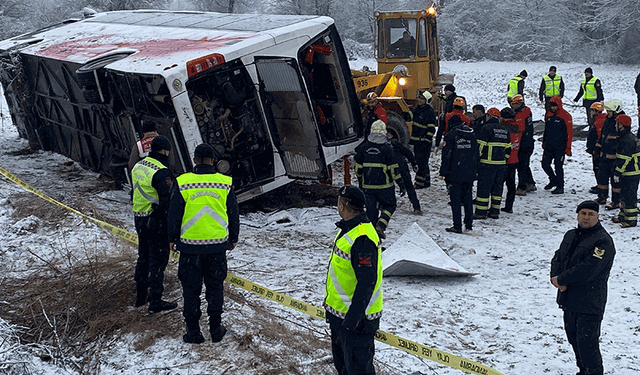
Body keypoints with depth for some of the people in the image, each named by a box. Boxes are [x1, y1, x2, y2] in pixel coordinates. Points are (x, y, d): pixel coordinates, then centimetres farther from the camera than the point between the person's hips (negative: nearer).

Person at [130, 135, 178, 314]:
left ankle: (140, 296, 31)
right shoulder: (161, 173, -21)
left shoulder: (138, 166, 7)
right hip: (156, 221, -9)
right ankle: (155, 302, 5)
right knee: (158, 260, 0)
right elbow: (167, 201, -23)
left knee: (143, 257, 20)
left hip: (139, 218, 9)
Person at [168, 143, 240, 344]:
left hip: (190, 245, -1)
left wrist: (173, 238, 13)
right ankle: (216, 329, 20)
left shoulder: (182, 183, -7)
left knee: (191, 289, 10)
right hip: (218, 245, 1)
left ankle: (193, 332, 15)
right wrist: (233, 238, 18)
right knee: (215, 286, 14)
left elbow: (174, 215, 0)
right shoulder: (225, 183, -3)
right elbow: (233, 214, 6)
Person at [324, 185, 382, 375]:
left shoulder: (362, 238, -27)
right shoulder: (348, 228, 7)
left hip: (356, 317, -11)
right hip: (339, 312, 11)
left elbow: (367, 281, -28)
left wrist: (354, 316, -27)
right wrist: (331, 301, 25)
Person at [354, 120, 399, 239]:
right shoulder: (387, 148, -10)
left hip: (367, 186, 3)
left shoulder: (363, 148, 0)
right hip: (384, 186, -3)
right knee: (389, 206, 16)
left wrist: (360, 180, 24)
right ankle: (380, 226, -4)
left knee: (371, 209, 12)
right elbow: (393, 170, -9)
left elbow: (357, 168, 7)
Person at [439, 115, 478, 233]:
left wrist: (443, 172, -4)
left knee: (455, 199, -1)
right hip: (470, 174, 5)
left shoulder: (451, 135, -8)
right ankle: (469, 224, 20)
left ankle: (457, 226, -1)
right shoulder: (472, 134, 8)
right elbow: (476, 153, 13)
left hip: (455, 174, -5)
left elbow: (447, 156, -10)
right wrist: (475, 169, 20)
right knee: (468, 198, 15)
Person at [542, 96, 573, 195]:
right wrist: (544, 142, 20)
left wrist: (568, 147, -11)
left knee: (558, 166, -3)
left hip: (560, 146, -6)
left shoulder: (566, 116, -8)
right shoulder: (548, 115, 10)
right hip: (548, 146, 6)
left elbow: (569, 133, -8)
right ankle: (553, 180, 29)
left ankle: (560, 187, 8)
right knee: (545, 164, 5)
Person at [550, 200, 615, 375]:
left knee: (587, 344, -7)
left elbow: (587, 270, -22)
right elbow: (558, 257, 10)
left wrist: (561, 279, -15)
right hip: (568, 299, 8)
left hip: (589, 303, -8)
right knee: (574, 339, 18)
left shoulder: (603, 241, -14)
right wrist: (556, 278, -10)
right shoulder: (571, 235, 12)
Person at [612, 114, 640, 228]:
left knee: (629, 196, -5)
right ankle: (623, 215, 29)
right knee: (624, 194, 19)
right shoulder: (631, 137, 13)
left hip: (630, 174, -11)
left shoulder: (627, 140, -21)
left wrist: (617, 173, -19)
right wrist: (618, 172, 24)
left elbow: (624, 159, -23)